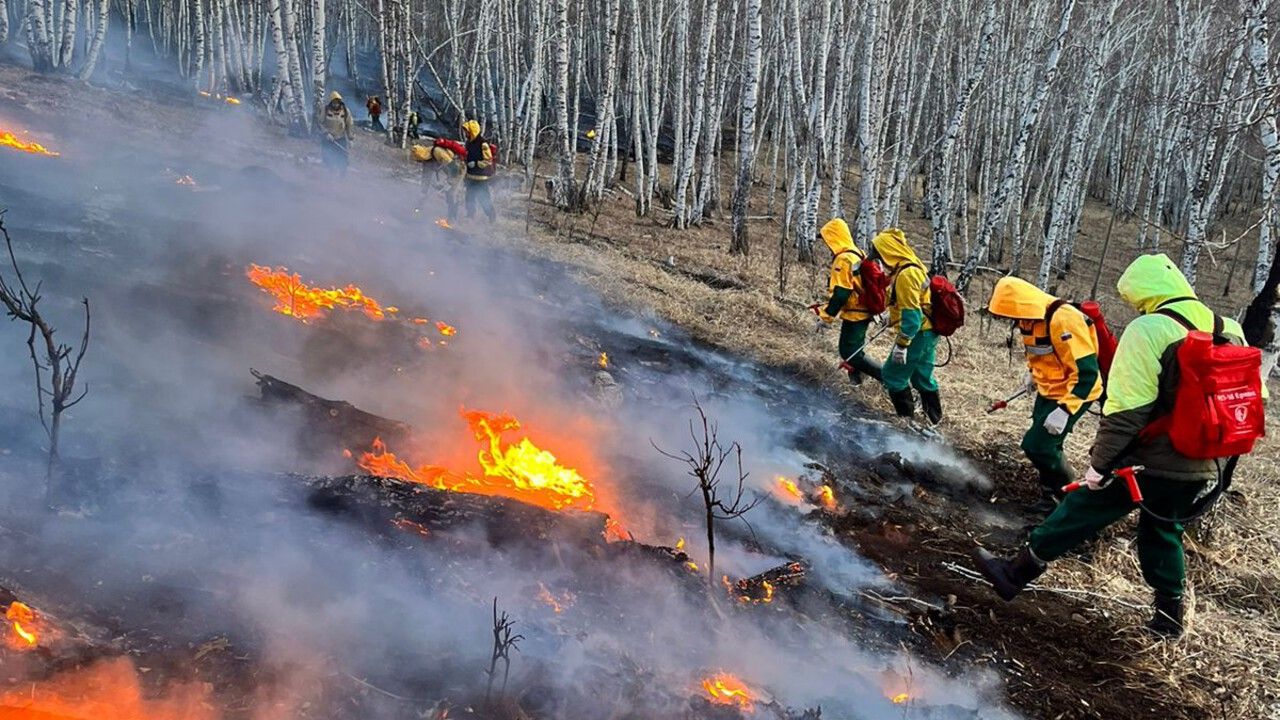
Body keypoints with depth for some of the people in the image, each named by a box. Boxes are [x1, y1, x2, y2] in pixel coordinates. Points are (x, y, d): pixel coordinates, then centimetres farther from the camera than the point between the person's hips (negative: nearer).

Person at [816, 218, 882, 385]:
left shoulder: (843, 260, -22)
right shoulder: (858, 254, 9)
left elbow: (840, 293, -25)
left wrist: (826, 315, -18)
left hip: (854, 314, -10)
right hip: (864, 311, 10)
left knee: (851, 354, -5)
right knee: (854, 349, 24)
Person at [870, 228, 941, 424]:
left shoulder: (905, 274, -22)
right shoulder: (913, 266, 10)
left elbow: (911, 314, -25)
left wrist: (901, 345, -24)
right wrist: (891, 317, 30)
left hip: (917, 334, -10)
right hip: (927, 332, 10)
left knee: (893, 375, -1)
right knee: (922, 377, 20)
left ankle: (908, 418, 5)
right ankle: (934, 418, 31)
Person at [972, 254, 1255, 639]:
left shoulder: (1149, 330, -16)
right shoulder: (1230, 331, 7)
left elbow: (1126, 410, -21)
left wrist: (1099, 463, -13)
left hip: (1149, 462, -6)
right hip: (1201, 468, 6)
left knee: (1079, 513, 6)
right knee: (1162, 530, 26)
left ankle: (1014, 574, 17)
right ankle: (1169, 613, 34)